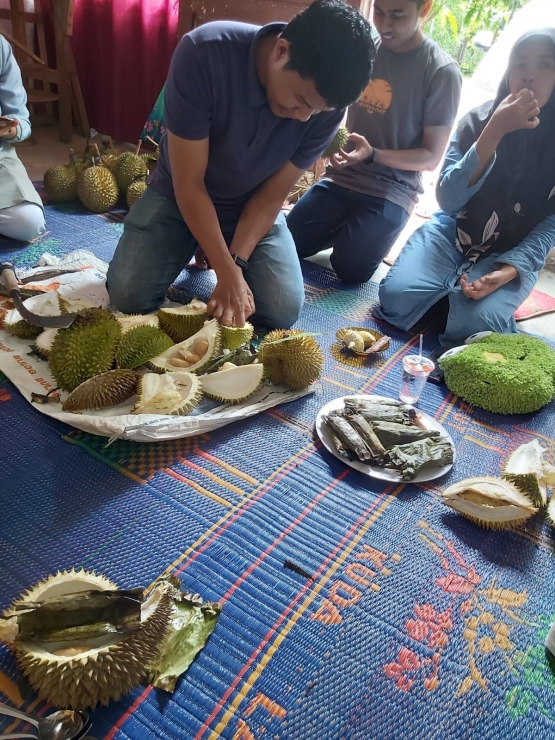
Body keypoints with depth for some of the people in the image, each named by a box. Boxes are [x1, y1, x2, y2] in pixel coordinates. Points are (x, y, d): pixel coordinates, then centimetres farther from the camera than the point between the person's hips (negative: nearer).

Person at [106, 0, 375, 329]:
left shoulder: (326, 105, -21)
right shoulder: (204, 53, -31)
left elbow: (272, 195, -13)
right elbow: (189, 183, -26)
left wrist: (236, 263, -24)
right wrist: (228, 274, -29)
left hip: (255, 206, 2)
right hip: (179, 196, -2)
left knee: (284, 310, -14)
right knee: (130, 296, -17)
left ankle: (216, 248, 15)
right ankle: (201, 248, 14)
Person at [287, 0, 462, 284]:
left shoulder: (442, 72, -10)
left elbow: (431, 156, -10)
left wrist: (372, 155, -25)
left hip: (391, 190, -4)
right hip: (342, 176, 4)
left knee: (350, 269, -20)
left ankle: (367, 232, 13)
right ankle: (346, 229, 17)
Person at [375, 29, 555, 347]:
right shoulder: (479, 120, -5)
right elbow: (448, 200, -16)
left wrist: (508, 271, -25)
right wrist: (494, 132, -26)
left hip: (511, 254, -1)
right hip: (452, 232, 1)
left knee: (470, 326, -28)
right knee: (396, 298, -23)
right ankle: (452, 291, 7)